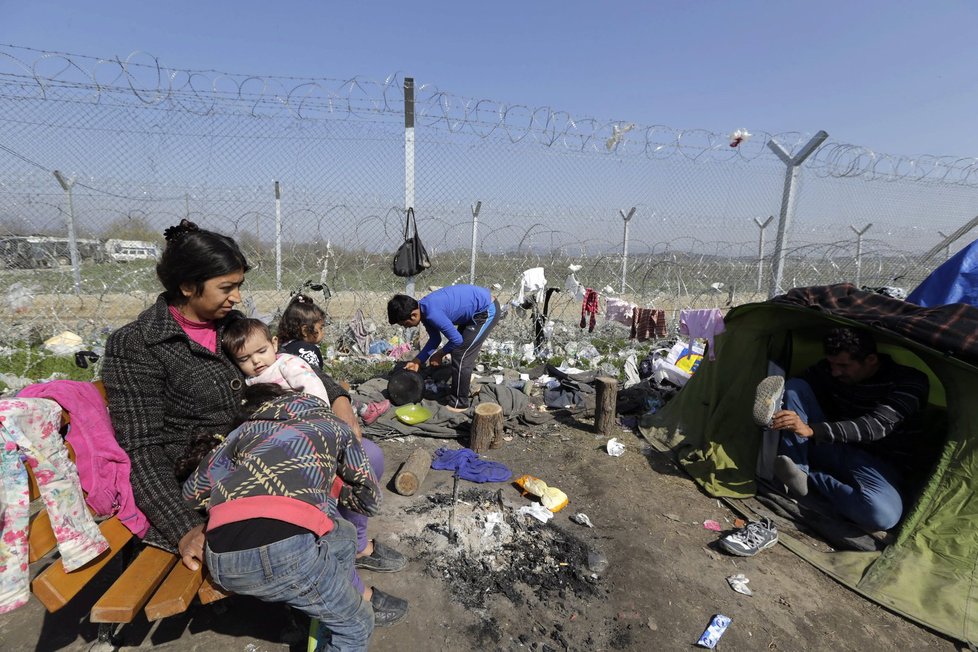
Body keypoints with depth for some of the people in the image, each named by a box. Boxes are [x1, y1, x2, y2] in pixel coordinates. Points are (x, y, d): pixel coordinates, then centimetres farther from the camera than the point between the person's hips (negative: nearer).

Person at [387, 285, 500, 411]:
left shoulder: (432, 313, -28)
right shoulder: (423, 310, 1)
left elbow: (456, 340, -20)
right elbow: (435, 339, 12)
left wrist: (439, 354, -3)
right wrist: (417, 361, 7)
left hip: (487, 310, -9)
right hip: (477, 308, 9)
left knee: (460, 356, -6)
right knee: (459, 350, 22)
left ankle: (458, 404, 6)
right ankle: (465, 377, 48)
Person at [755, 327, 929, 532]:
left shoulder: (910, 382, -17)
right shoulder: (829, 369, -5)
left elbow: (876, 426, -31)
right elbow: (793, 392, 2)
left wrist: (811, 430, -44)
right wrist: (776, 410, -22)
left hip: (876, 463, -3)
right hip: (832, 447, 4)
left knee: (883, 515, -40)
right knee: (795, 385, -17)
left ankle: (810, 477, -16)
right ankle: (796, 471, -23)